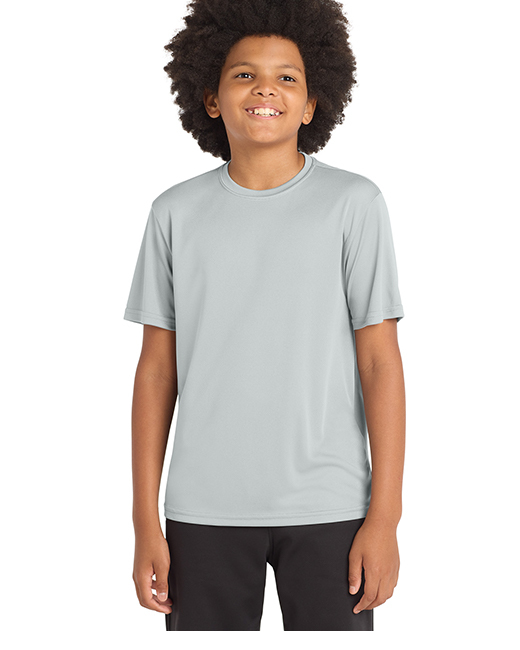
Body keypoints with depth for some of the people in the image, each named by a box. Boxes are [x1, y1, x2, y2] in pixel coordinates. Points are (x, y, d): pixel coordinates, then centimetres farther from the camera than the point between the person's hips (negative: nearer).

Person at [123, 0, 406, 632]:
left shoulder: (354, 203, -2)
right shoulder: (176, 212, 4)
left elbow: (380, 360, -3)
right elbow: (156, 368, 5)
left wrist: (385, 515, -7)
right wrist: (146, 522, 3)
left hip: (328, 508, -1)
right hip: (205, 509, 2)